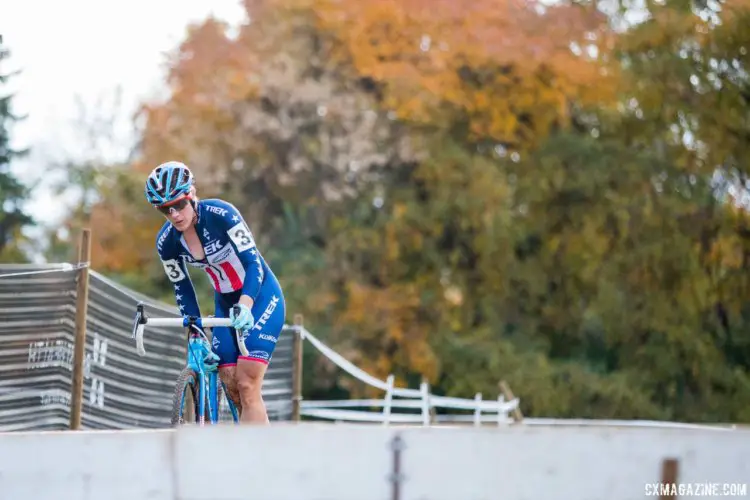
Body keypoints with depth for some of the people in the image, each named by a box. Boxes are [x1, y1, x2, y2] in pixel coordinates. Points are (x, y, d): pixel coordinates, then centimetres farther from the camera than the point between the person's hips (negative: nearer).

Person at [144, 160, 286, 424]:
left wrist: (245, 306, -41)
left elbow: (254, 263, -26)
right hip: (225, 303, 6)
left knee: (247, 386, -17)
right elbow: (182, 290, 2)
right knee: (232, 390, -5)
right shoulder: (166, 241, -8)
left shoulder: (221, 214, -24)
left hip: (260, 296, -5)